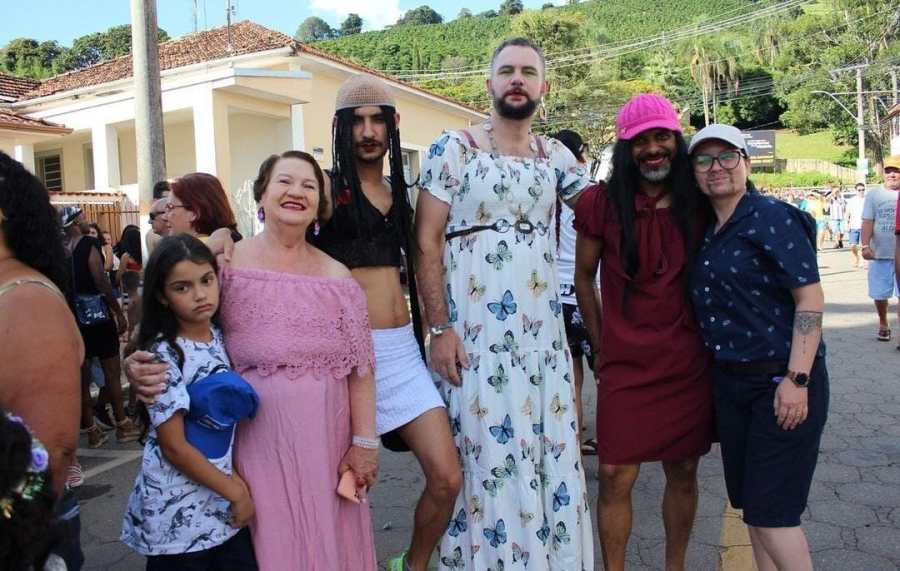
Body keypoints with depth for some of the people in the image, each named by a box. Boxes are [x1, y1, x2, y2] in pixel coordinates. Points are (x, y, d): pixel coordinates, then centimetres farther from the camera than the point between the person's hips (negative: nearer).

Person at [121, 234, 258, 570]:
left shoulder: (220, 336, 1)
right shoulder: (163, 354, -17)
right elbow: (173, 445, -16)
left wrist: (236, 480, 0)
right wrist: (235, 492, -11)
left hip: (224, 500, 6)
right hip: (178, 511, -5)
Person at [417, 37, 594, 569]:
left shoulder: (556, 156, 10)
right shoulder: (453, 148, -2)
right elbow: (428, 242, -6)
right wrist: (439, 328, -12)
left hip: (544, 331, 4)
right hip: (475, 332, -4)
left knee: (553, 453, 10)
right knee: (487, 454, 1)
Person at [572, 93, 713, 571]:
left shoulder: (698, 203, 2)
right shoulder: (603, 202, -4)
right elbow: (583, 276, 5)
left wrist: (712, 339, 8)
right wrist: (601, 345, 5)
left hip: (689, 363, 2)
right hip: (625, 364, -2)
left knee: (682, 473, 13)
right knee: (615, 477, 0)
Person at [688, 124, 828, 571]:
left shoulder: (773, 218, -10)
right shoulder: (706, 232, 11)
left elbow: (810, 298, -15)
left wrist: (797, 380, -22)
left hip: (780, 382, -7)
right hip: (729, 383, 7)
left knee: (771, 510, -4)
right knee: (748, 502, 14)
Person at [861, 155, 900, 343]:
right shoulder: (874, 194, 3)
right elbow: (868, 221, -2)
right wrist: (865, 245, -14)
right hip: (880, 254, 1)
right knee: (880, 294, 10)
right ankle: (883, 325, 31)